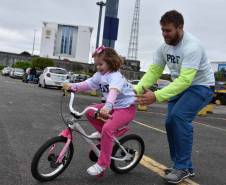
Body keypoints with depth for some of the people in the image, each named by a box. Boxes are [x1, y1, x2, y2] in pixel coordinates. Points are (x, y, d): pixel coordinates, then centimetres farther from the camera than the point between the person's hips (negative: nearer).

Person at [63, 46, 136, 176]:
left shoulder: (115, 76, -23)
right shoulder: (100, 75, 5)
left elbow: (114, 90, -42)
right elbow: (88, 84, 4)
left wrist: (108, 106, -59)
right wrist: (73, 86, -10)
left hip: (126, 108, -9)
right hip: (113, 106, 9)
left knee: (107, 128, -27)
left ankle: (103, 163, -16)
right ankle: (102, 132, 21)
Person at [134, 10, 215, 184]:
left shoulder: (192, 47, -31)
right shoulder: (164, 47, -7)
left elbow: (185, 80, -39)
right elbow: (153, 71, -9)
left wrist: (156, 96, -47)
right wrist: (137, 89, -26)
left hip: (200, 86, -8)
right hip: (180, 86, 8)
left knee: (179, 116, -27)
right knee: (171, 122, 2)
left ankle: (182, 167, -12)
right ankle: (185, 166, 18)